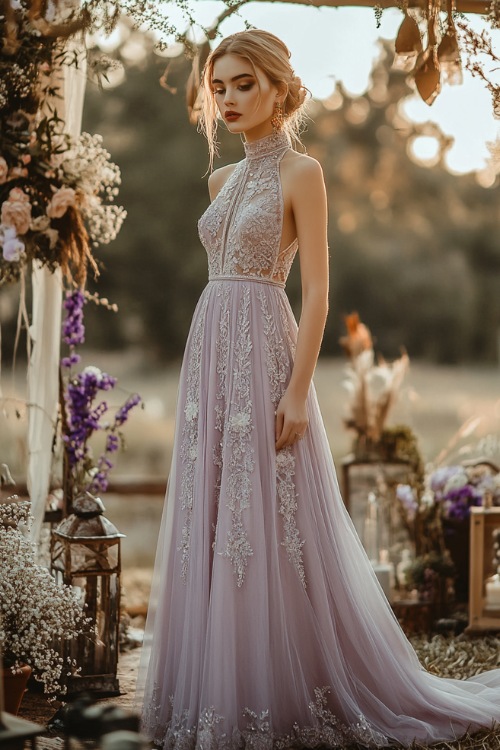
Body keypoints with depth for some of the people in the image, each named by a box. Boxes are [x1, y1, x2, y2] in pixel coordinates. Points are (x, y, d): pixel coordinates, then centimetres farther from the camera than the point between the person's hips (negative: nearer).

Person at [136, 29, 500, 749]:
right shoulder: (222, 180, 16)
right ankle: (220, 691, 17)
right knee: (211, 522, 8)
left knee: (269, 525, -5)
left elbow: (316, 294, -10)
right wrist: (206, 373, 16)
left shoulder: (300, 172, -5)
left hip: (264, 353, -7)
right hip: (210, 352, 8)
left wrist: (298, 391, -18)